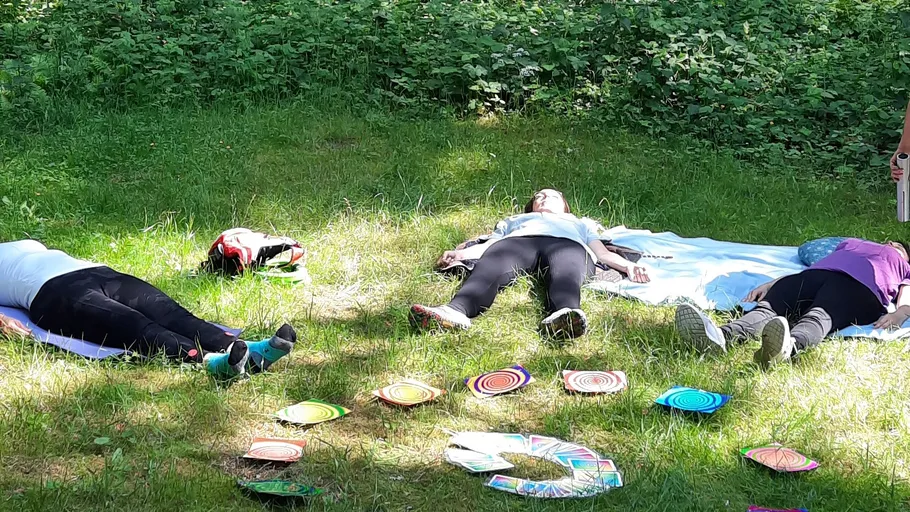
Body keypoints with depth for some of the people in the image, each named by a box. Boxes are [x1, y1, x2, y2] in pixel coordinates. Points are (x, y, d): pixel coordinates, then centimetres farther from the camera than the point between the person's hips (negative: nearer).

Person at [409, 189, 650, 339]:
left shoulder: (580, 224, 46)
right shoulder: (515, 221, 46)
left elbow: (603, 253, 27)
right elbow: (488, 245, 26)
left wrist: (628, 265, 3)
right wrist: (460, 254, 3)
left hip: (567, 244, 0)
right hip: (517, 241, 0)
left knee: (564, 271, -40)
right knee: (492, 266, -37)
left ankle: (564, 315, -74)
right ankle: (455, 311, -67)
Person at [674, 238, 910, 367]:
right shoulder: (850, 244, 46)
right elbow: (807, 270, 32)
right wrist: (770, 284, 16)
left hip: (858, 286, -3)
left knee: (819, 316, -39)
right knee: (770, 306, -30)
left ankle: (789, 346, -72)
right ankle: (723, 336, -60)